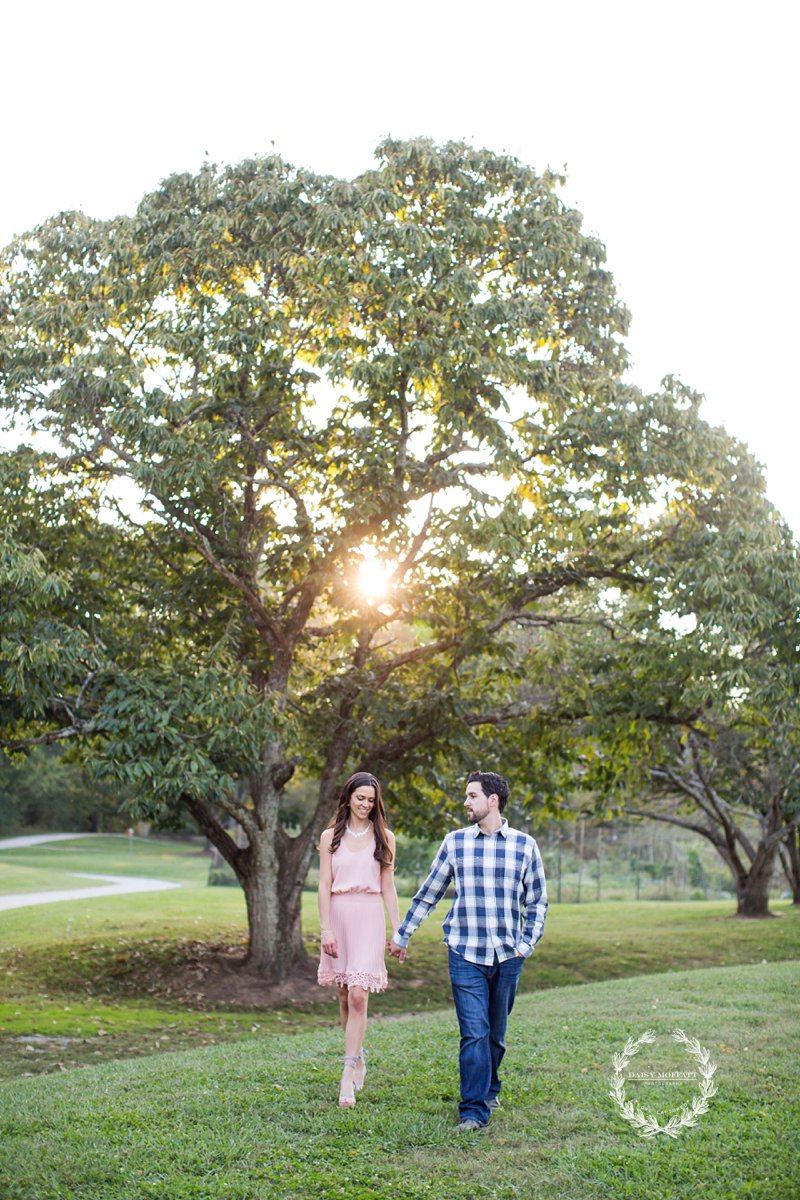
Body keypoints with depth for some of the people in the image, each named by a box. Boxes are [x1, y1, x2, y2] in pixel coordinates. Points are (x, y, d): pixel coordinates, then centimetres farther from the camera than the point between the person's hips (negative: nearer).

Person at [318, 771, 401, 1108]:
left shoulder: (384, 837, 7)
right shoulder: (331, 836, 7)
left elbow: (388, 888, 8)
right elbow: (324, 885, 3)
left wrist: (398, 931, 3)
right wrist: (325, 928, -7)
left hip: (369, 917, -1)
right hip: (338, 915, 2)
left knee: (358, 996, -10)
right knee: (344, 997, 9)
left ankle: (348, 1076, -8)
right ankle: (358, 1055, 30)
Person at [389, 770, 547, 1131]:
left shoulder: (524, 845, 2)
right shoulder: (455, 842, 3)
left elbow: (537, 900, 11)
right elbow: (428, 893, 11)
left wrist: (528, 942, 0)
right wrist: (401, 935, 14)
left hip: (508, 955, 1)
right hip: (466, 953, -1)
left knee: (496, 1032, 13)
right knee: (474, 1032, -8)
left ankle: (488, 1089, 36)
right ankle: (474, 1110, 0)